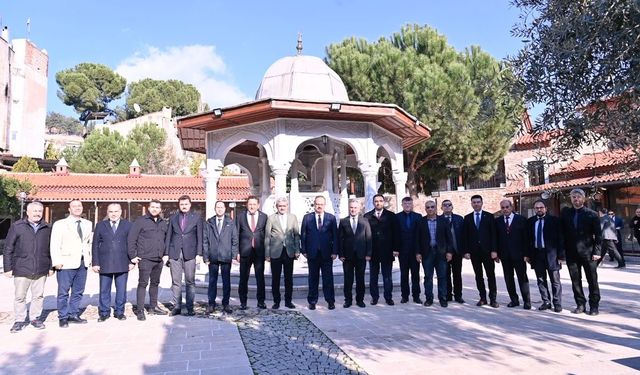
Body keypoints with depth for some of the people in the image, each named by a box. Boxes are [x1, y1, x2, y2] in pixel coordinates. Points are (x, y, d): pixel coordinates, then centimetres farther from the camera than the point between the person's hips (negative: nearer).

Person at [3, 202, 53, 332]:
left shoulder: (47, 228, 6)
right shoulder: (16, 226, -1)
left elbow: (51, 249, 11)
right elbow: (8, 248, 0)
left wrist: (51, 267, 9)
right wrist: (8, 267, -3)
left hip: (41, 270, 2)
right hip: (21, 269, -2)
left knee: (38, 296, 9)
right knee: (20, 297, 6)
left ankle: (35, 318, 23)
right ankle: (19, 320, 20)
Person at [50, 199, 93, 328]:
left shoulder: (88, 224, 12)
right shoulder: (60, 224, -1)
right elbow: (54, 245, -5)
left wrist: (90, 257, 7)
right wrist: (57, 262, -13)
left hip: (82, 263, 4)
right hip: (66, 264, -4)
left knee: (78, 291, 11)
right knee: (63, 292, 2)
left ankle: (73, 314, 23)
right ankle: (63, 317, 14)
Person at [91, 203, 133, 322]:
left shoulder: (128, 225, 5)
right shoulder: (100, 225, 8)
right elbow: (95, 245, 7)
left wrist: (132, 261, -2)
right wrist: (95, 263, 0)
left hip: (122, 264, 0)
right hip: (105, 264, 1)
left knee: (121, 290, 5)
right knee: (104, 290, 7)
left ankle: (119, 312, 19)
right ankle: (104, 313, 21)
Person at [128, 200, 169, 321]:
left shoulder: (163, 223, 13)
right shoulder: (140, 221, -3)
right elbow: (131, 239, -6)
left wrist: (166, 254, 10)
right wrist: (133, 256, -9)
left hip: (159, 260, 6)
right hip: (145, 259, -6)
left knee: (155, 283, 14)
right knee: (143, 283, -4)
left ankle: (153, 307, 25)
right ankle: (140, 310, 1)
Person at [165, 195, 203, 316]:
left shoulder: (196, 218, 5)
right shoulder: (173, 218, 11)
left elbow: (199, 237, 2)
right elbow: (168, 236, 11)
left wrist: (199, 254, -4)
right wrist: (166, 253, 4)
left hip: (190, 254, -2)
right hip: (174, 254, 2)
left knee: (190, 282, 1)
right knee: (175, 282, 5)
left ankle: (190, 307, 8)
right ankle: (176, 307, 12)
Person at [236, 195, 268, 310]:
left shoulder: (264, 216, 5)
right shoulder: (240, 217, 5)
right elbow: (236, 235, 5)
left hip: (259, 251, 0)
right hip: (245, 251, 0)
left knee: (260, 277, 5)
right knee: (243, 278, 6)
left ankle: (261, 301, 17)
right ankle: (243, 302, 18)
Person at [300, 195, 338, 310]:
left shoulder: (331, 218, 4)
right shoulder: (307, 218, 5)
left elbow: (335, 235, 2)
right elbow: (303, 235, 4)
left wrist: (334, 251, -4)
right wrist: (304, 250, -2)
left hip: (327, 253, 0)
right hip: (312, 253, 0)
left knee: (328, 278, 5)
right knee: (313, 278, 9)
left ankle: (330, 301, 16)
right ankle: (312, 301, 19)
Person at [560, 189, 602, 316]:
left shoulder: (591, 214, -2)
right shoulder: (565, 212, 4)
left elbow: (598, 235, -3)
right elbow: (562, 232, 6)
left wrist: (597, 252, -9)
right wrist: (562, 250, 0)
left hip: (588, 252, -2)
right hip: (571, 253, 2)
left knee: (592, 281, 5)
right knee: (575, 281, 8)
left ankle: (594, 306, 16)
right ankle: (580, 304, 18)